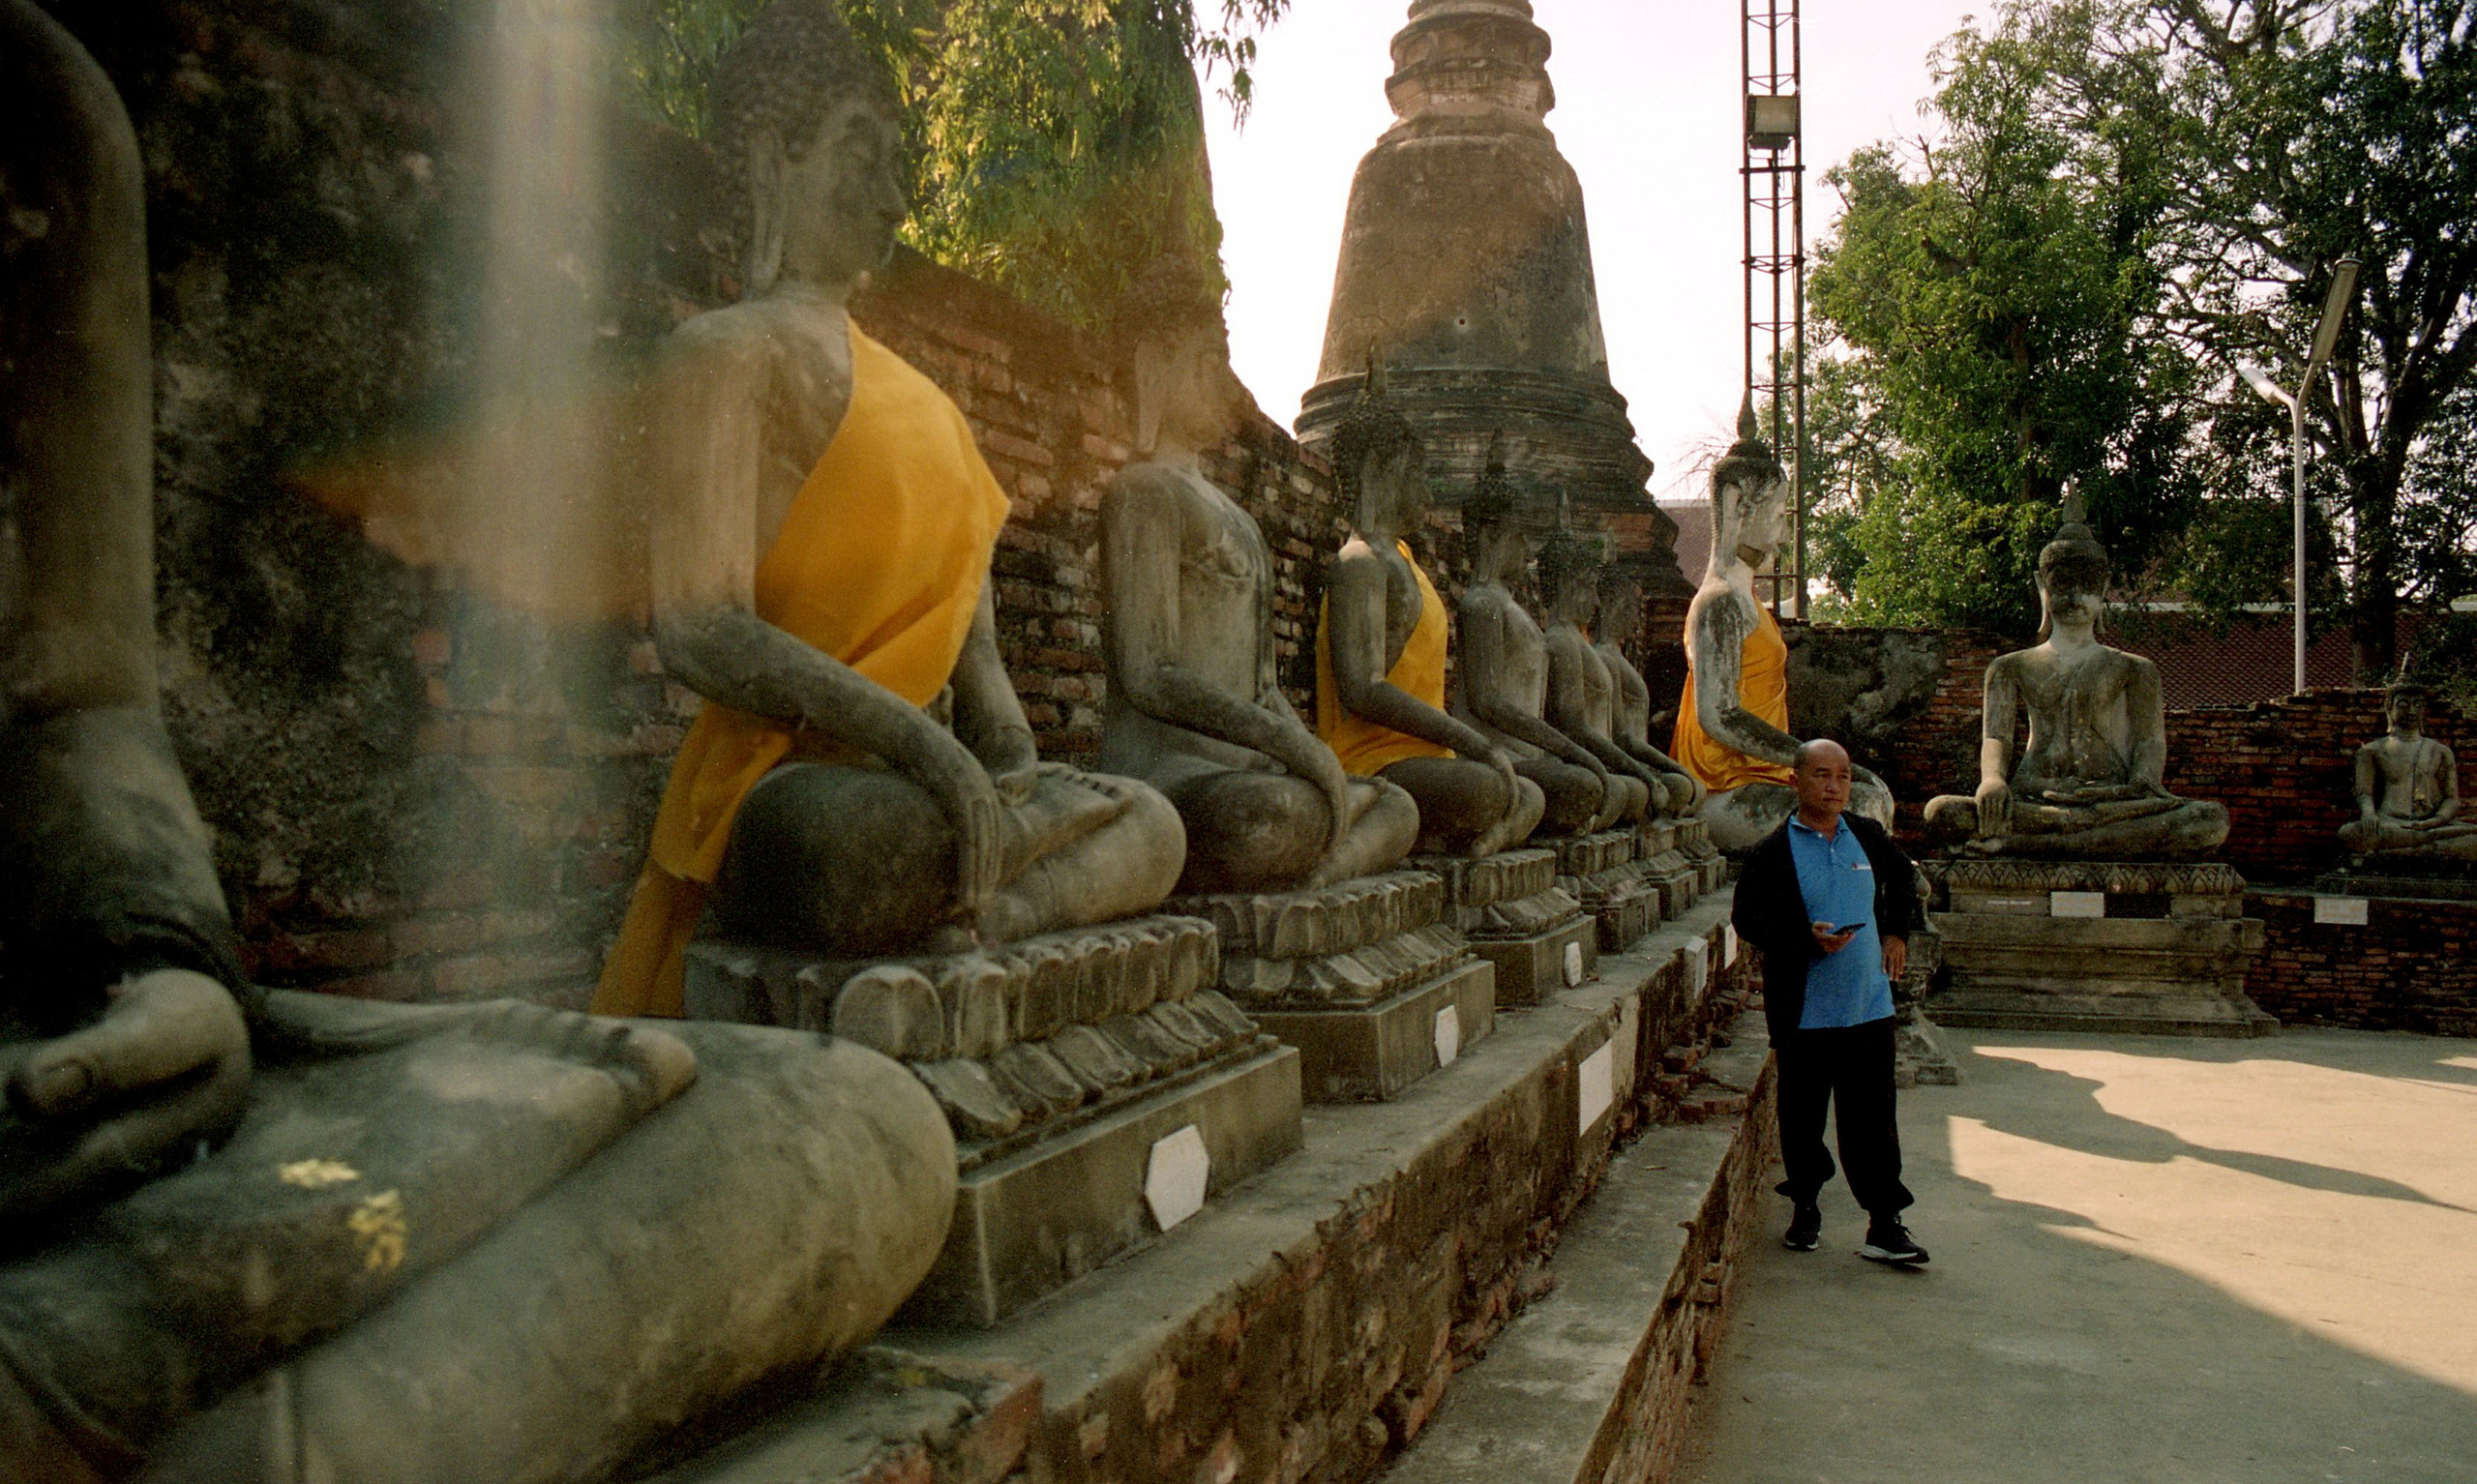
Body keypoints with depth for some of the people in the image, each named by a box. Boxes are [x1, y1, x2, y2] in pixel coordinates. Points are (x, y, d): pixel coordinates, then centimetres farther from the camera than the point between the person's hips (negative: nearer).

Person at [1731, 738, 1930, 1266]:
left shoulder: (1868, 836, 7)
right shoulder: (1772, 852, -5)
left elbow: (1903, 877, 27)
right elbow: (1747, 918, -8)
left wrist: (1897, 931, 15)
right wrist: (1809, 940, -20)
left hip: (1869, 1008, 3)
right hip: (1803, 1011, -2)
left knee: (1872, 1119, 3)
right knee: (1802, 1117, 9)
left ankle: (1884, 1224, 11)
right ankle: (1805, 1207, 27)